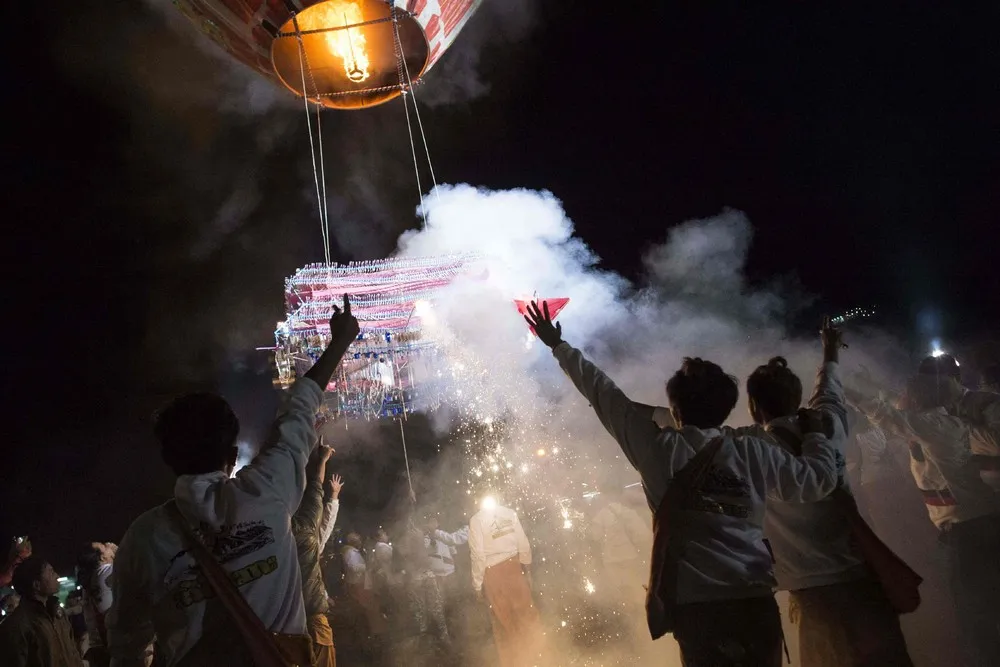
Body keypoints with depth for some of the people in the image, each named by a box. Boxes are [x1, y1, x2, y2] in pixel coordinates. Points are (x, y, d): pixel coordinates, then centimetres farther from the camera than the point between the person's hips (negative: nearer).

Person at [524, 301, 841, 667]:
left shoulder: (658, 447, -2)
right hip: (755, 600, 2)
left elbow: (602, 392, 4)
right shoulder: (753, 451, 1)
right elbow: (819, 479, 8)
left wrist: (558, 346, 13)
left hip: (695, 604, -1)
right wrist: (817, 434, 27)